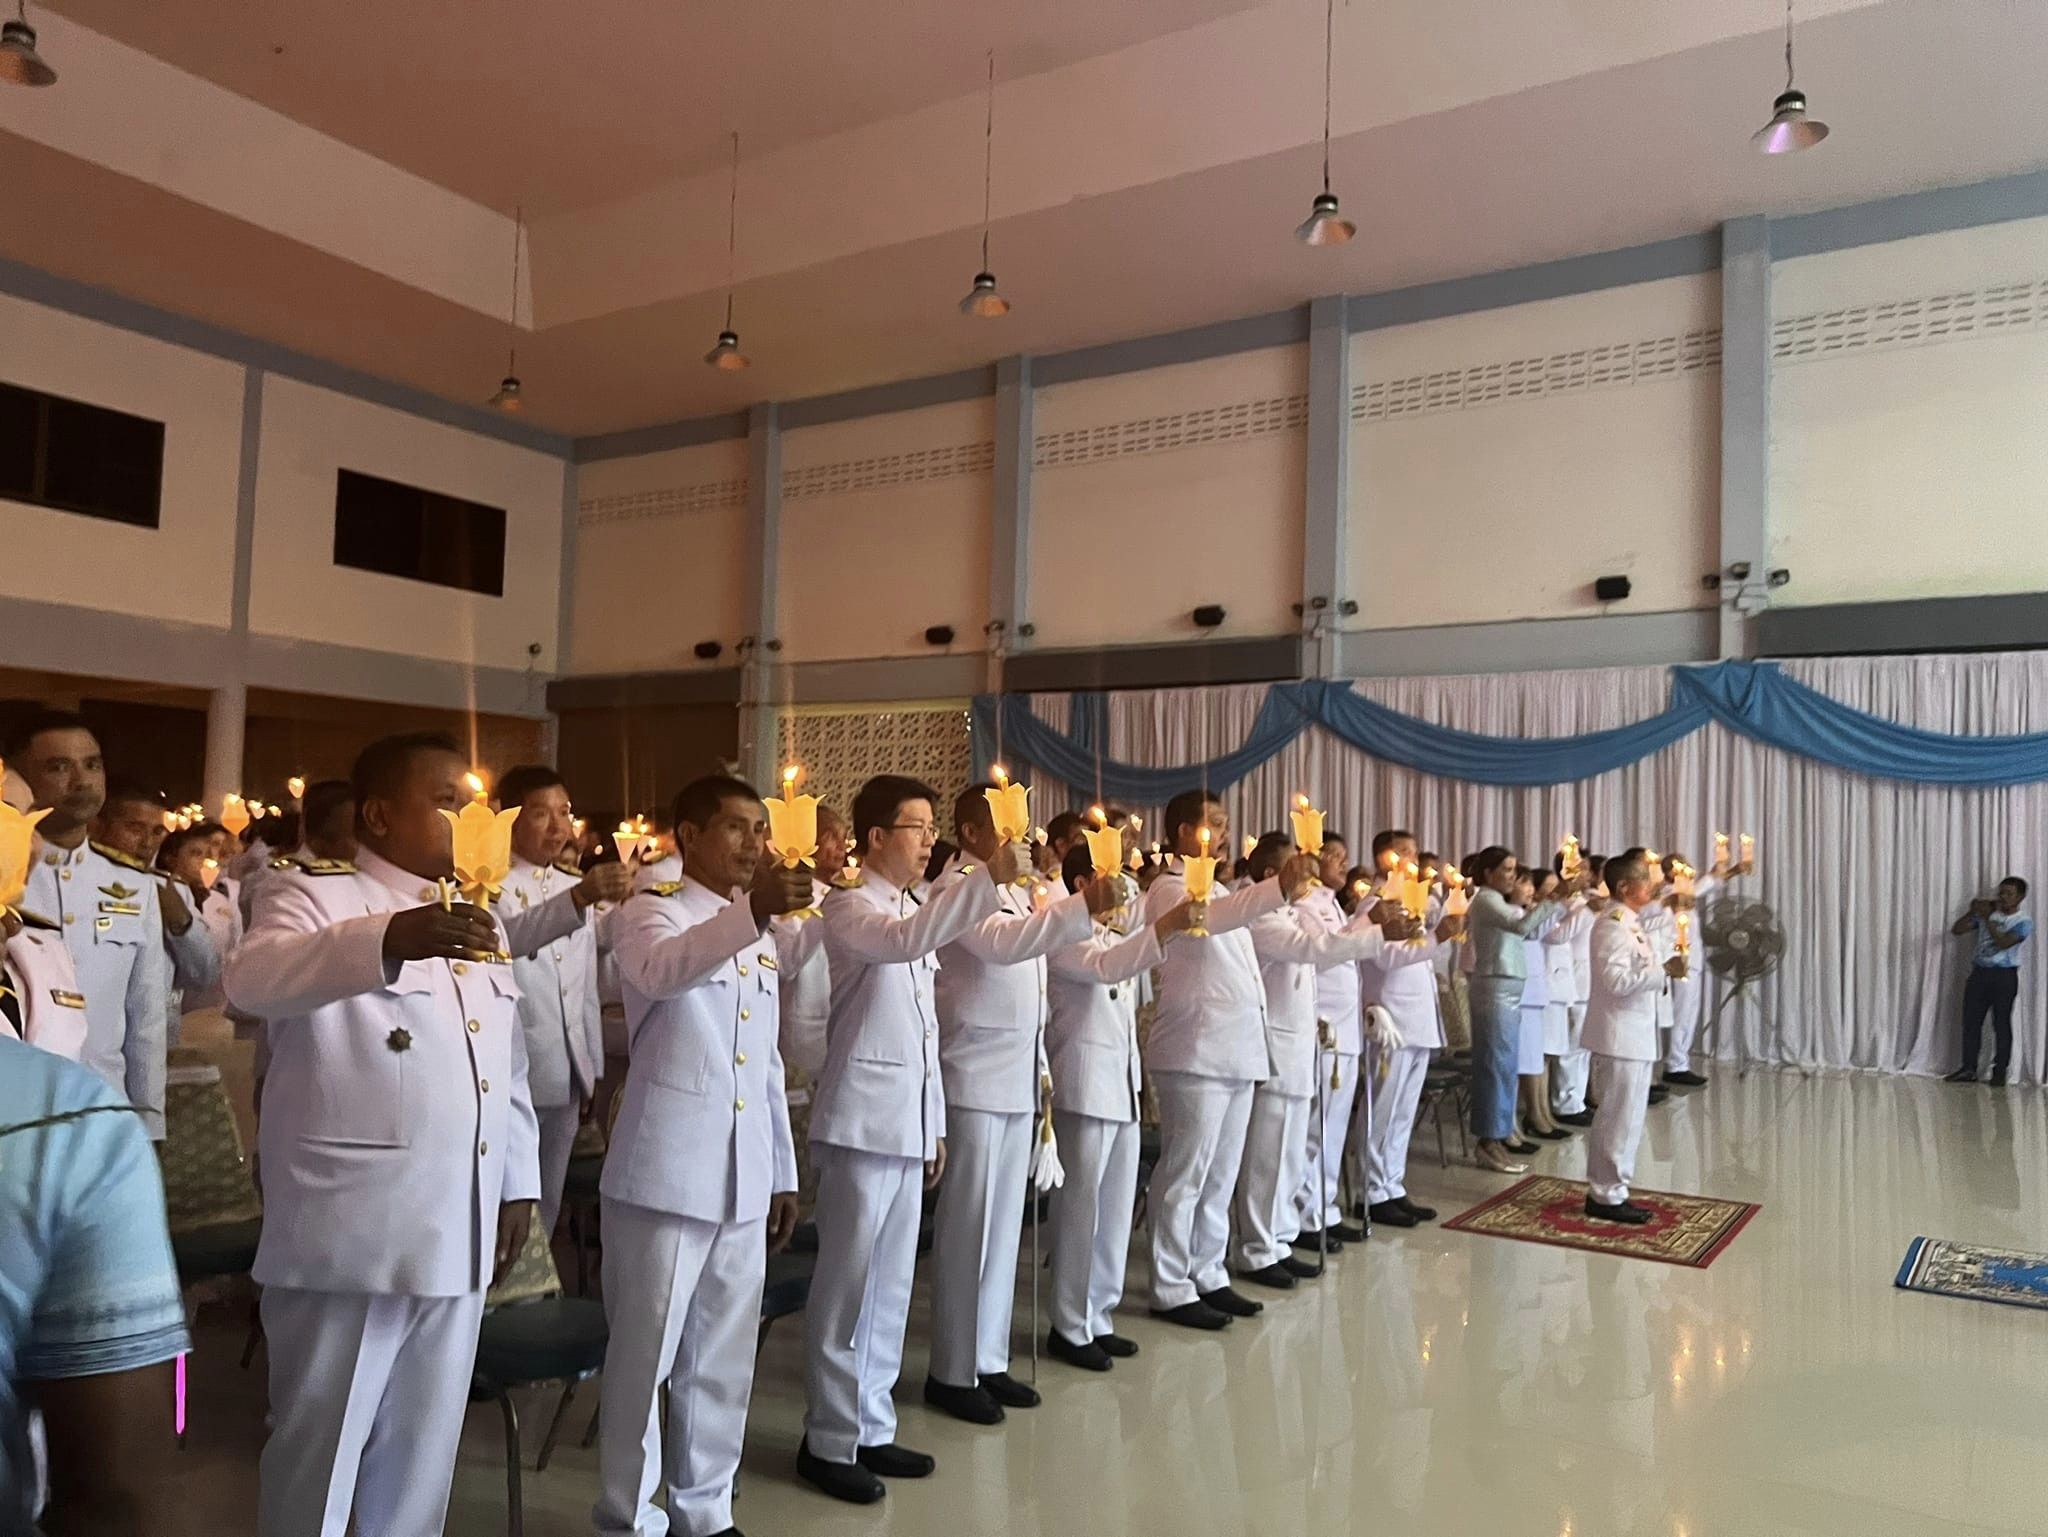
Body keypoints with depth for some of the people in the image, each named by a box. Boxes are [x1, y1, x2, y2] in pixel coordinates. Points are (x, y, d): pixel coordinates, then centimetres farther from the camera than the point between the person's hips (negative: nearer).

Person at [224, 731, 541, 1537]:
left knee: (424, 1447, 16)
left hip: (455, 1233, 6)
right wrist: (387, 940, -46)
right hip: (349, 1231, -6)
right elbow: (254, 977, -29)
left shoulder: (473, 919, 15)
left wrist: (518, 1182, 15)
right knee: (320, 1445, 6)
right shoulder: (311, 896, -6)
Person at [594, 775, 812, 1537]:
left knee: (723, 1359, 14)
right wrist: (750, 910, -45)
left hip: (742, 1182, 6)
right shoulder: (651, 913, -4)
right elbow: (661, 970, -30)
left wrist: (783, 1173, 17)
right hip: (665, 1175, -6)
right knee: (645, 1356, 4)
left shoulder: (763, 937, 15)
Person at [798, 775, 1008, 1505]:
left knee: (891, 1282, 14)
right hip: (861, 1120, -8)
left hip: (906, 1121, 8)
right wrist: (991, 878, -39)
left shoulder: (915, 913, 16)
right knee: (847, 1281, 0)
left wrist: (934, 1122, 17)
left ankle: (871, 1427, 25)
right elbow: (904, 942, -33)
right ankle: (829, 1440, 12)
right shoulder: (848, 908, -9)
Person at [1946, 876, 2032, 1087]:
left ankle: (1999, 1072, 8)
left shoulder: (2023, 922, -3)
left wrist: (1987, 918, -19)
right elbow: (1956, 930, 6)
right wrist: (1972, 912, -7)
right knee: (1971, 1021, 3)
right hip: (1979, 973, 4)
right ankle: (1969, 1069, 8)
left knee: (2001, 1024, 0)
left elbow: (2003, 943, -18)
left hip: (2004, 976, -4)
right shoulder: (1986, 914, 10)